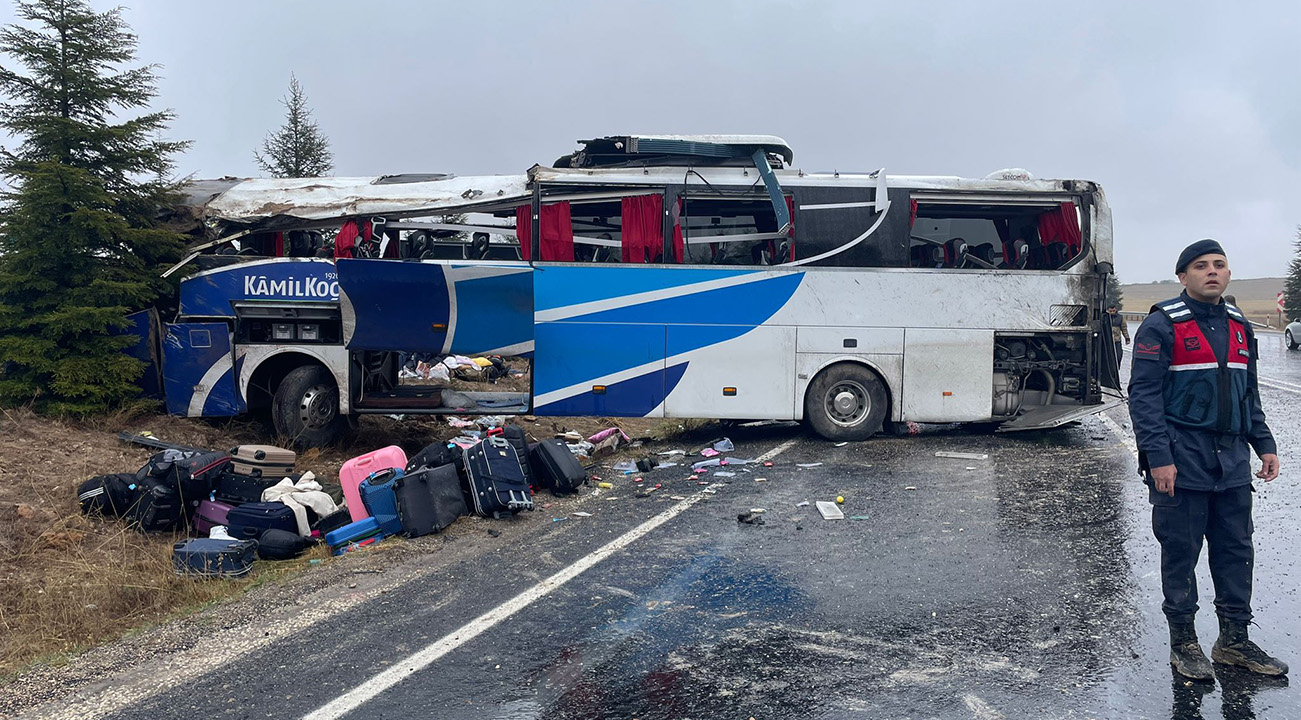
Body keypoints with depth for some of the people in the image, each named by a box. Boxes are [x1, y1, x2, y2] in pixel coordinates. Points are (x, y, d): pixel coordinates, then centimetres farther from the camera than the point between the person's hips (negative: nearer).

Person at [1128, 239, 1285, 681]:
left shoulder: (1239, 328, 14)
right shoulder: (1162, 326, -6)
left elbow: (1249, 395, 22)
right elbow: (1144, 395, -11)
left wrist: (1264, 445, 13)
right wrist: (1158, 457, -17)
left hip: (1232, 460, 6)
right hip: (1182, 461, -6)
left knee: (1236, 551, 10)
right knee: (1180, 553, 2)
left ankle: (1234, 641, 22)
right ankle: (1183, 643, 15)